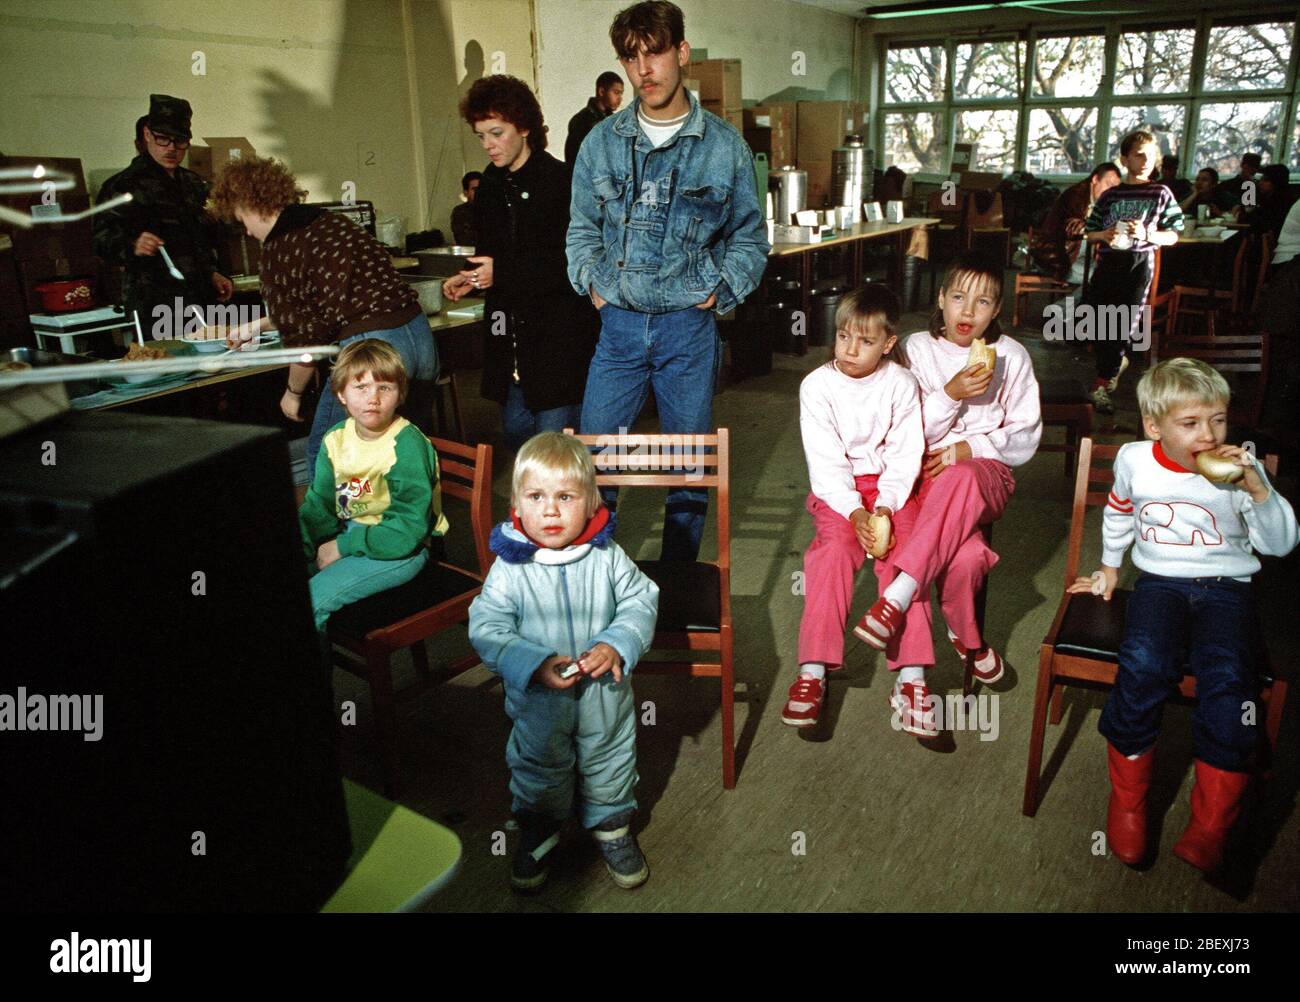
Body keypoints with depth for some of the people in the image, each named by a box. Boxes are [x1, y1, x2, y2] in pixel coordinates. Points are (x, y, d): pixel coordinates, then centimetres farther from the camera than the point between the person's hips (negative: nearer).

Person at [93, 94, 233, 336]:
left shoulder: (194, 184, 18)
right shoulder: (125, 185, -4)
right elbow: (102, 239, -11)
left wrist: (212, 274, 20)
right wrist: (133, 246, -30)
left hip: (201, 299, 7)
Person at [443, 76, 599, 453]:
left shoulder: (561, 181, -13)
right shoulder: (492, 186, 12)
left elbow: (574, 262, -18)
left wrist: (503, 273, -21)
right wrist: (472, 278, 1)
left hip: (559, 332, -8)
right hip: (511, 336, 8)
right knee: (515, 429, 14)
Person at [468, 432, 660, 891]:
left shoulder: (607, 557, -14)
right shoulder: (509, 568, -18)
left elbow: (642, 600, -7)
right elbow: (486, 629, -17)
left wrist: (616, 645, -24)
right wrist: (535, 664, -29)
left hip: (604, 694, 1)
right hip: (538, 700, -1)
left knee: (608, 762, 22)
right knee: (538, 766, 22)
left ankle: (611, 824, 49)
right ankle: (539, 828, 49)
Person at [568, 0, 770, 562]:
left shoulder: (724, 146, 1)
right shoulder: (601, 143, 5)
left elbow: (750, 238, 8)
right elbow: (582, 231, 14)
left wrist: (719, 291, -4)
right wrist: (592, 282, 0)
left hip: (689, 326, -1)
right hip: (618, 324, 1)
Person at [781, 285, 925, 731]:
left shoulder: (901, 384, -3)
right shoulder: (817, 385, -5)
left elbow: (905, 454, -5)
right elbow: (825, 460, -10)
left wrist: (886, 505, -21)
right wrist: (853, 512, -22)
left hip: (890, 485, 1)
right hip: (837, 489, -1)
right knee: (835, 546, -27)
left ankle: (910, 675, -24)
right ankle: (814, 672, -27)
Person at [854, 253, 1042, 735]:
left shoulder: (1011, 356, 8)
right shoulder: (918, 348, 7)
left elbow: (1025, 437, 7)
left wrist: (970, 449, -9)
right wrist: (950, 394, -15)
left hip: (987, 473, 0)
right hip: (926, 470, 0)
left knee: (960, 479, -40)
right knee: (965, 555, -33)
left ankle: (895, 601, -45)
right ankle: (964, 637, -12)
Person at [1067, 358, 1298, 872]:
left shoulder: (1239, 469, -2)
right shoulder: (1134, 461, 1)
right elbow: (1119, 512, 23)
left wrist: (1259, 491, -17)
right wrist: (1110, 567, 29)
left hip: (1225, 587, 0)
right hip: (1160, 581, 0)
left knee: (1227, 680, -29)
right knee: (1143, 667, -30)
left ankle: (1208, 831, -15)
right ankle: (1126, 804, -9)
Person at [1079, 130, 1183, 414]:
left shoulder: (1161, 194, 3)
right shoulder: (1110, 195, 8)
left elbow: (1173, 236, 3)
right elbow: (1090, 233, 10)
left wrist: (1148, 235, -16)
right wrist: (1104, 235, -11)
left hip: (1140, 263, -2)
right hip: (1109, 262, 2)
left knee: (1124, 324, -4)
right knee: (1099, 321, 2)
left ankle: (1102, 385, 2)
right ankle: (1118, 361, 31)